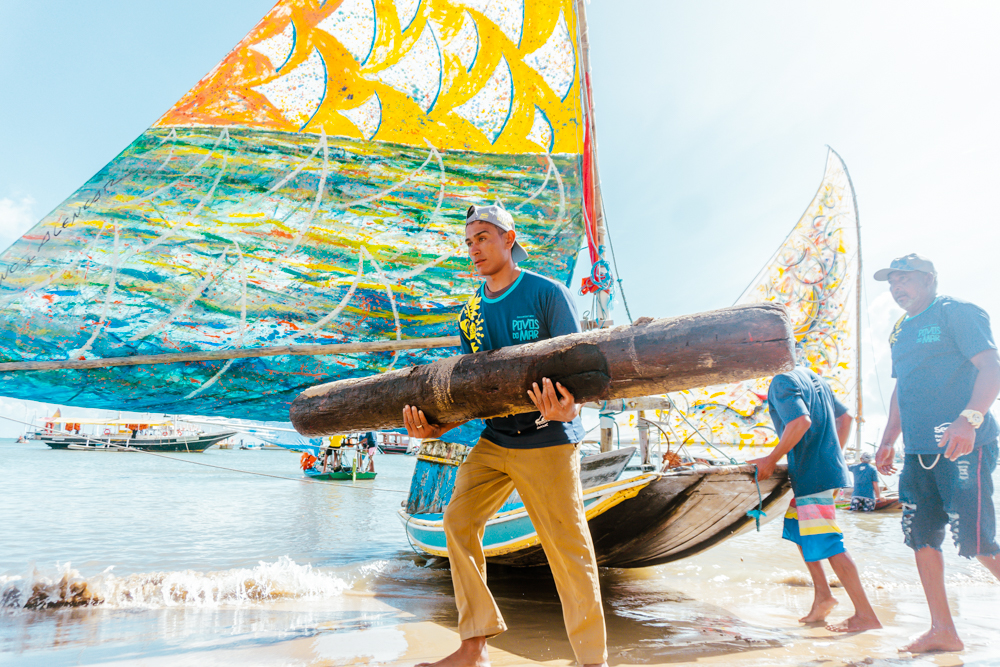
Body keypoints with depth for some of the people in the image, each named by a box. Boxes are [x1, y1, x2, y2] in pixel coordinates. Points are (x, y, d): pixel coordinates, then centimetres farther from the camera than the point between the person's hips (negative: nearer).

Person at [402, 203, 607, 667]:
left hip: (548, 441, -6)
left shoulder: (548, 294, -8)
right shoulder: (471, 313, 10)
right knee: (459, 519, -2)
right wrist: (437, 428, -5)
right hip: (494, 439, 6)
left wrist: (566, 409, -34)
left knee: (567, 547, -2)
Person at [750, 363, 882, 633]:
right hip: (828, 467, 10)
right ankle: (822, 594, 21)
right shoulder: (811, 376, 14)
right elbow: (845, 417, 19)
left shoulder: (782, 382, -14)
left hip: (814, 474, -10)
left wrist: (771, 459, -20)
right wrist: (835, 455, 22)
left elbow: (801, 421, -28)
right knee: (797, 530, 18)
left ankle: (865, 615, 1)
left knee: (827, 544, -6)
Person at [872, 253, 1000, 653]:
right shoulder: (900, 332, 19)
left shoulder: (956, 313, -3)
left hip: (962, 449, -8)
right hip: (918, 454, 8)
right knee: (921, 538, 7)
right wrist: (888, 441, 19)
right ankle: (942, 630, 17)